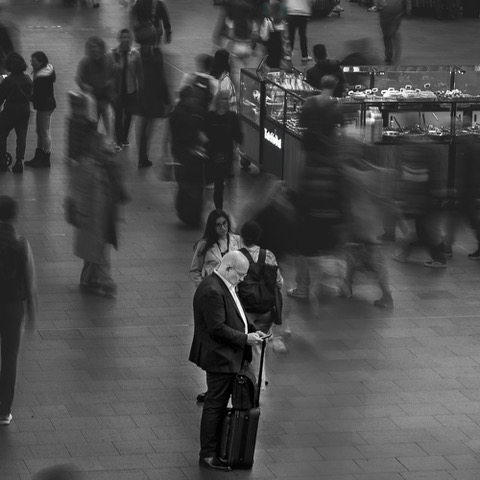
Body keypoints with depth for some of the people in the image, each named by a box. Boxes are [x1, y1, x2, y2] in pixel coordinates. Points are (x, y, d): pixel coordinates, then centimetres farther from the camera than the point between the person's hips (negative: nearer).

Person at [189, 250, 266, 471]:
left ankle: (217, 447, 25)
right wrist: (245, 339, -20)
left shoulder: (225, 286, 10)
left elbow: (235, 317, 21)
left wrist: (252, 330, 7)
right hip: (219, 358, -10)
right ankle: (208, 455, 6)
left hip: (228, 357, 10)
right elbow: (217, 328, -26)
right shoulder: (212, 291, -24)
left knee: (219, 404, 16)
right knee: (215, 405, -2)